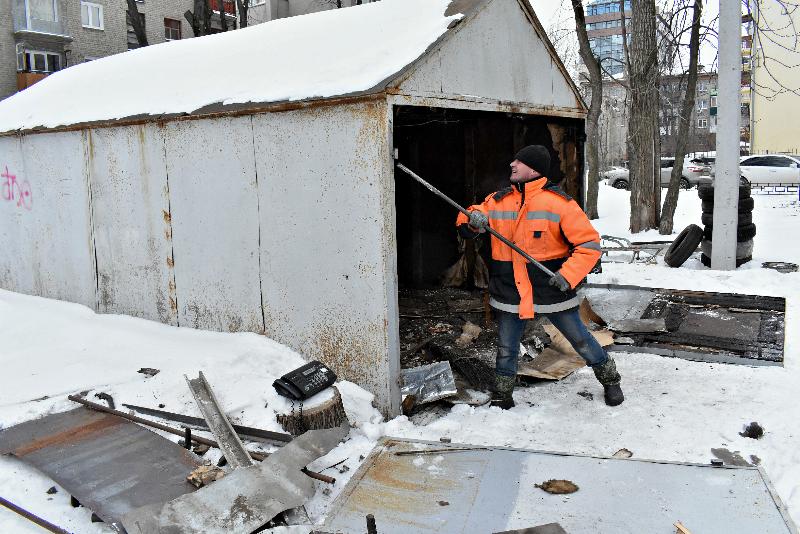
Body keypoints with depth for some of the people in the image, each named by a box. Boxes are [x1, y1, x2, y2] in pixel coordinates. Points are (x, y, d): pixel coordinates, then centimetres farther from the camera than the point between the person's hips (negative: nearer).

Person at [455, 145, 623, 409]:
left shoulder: (559, 202, -11)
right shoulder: (498, 200, 2)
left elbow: (589, 243, -10)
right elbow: (465, 222, 9)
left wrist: (568, 275, -20)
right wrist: (474, 219, -15)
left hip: (551, 290, -3)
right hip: (510, 292, 3)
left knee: (581, 340, 11)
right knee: (506, 350, 13)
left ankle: (610, 380, 36)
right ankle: (502, 396, 35)